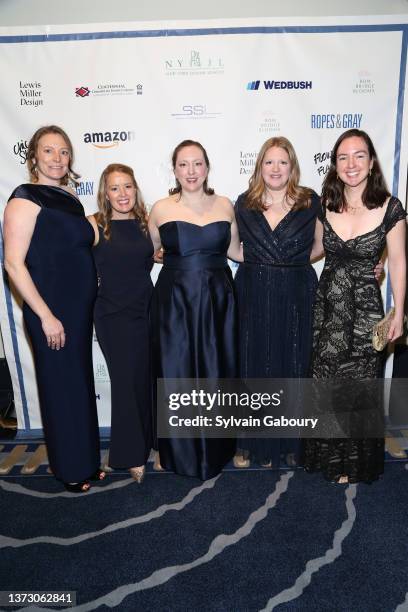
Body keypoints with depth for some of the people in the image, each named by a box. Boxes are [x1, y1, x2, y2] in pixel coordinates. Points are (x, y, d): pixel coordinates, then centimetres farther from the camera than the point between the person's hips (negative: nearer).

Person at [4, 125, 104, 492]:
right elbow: (14, 263, -16)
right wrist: (46, 316, -19)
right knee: (62, 389, 6)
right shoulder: (25, 199, -11)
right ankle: (70, 470, 27)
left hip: (80, 309, 7)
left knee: (82, 385, 16)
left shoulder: (70, 197, 11)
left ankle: (87, 459, 35)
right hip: (51, 313, -7)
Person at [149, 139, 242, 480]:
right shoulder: (161, 209, -1)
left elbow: (235, 250, 14)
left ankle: (217, 449, 33)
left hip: (217, 300, 2)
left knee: (218, 371, 10)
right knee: (178, 374, 6)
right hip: (175, 302, -1)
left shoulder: (224, 205, 4)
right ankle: (183, 453, 28)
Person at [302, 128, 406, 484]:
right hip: (327, 303, 3)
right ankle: (329, 456, 36)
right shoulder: (325, 205, 0)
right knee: (324, 381, 12)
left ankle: (356, 464, 33)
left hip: (365, 307, -3)